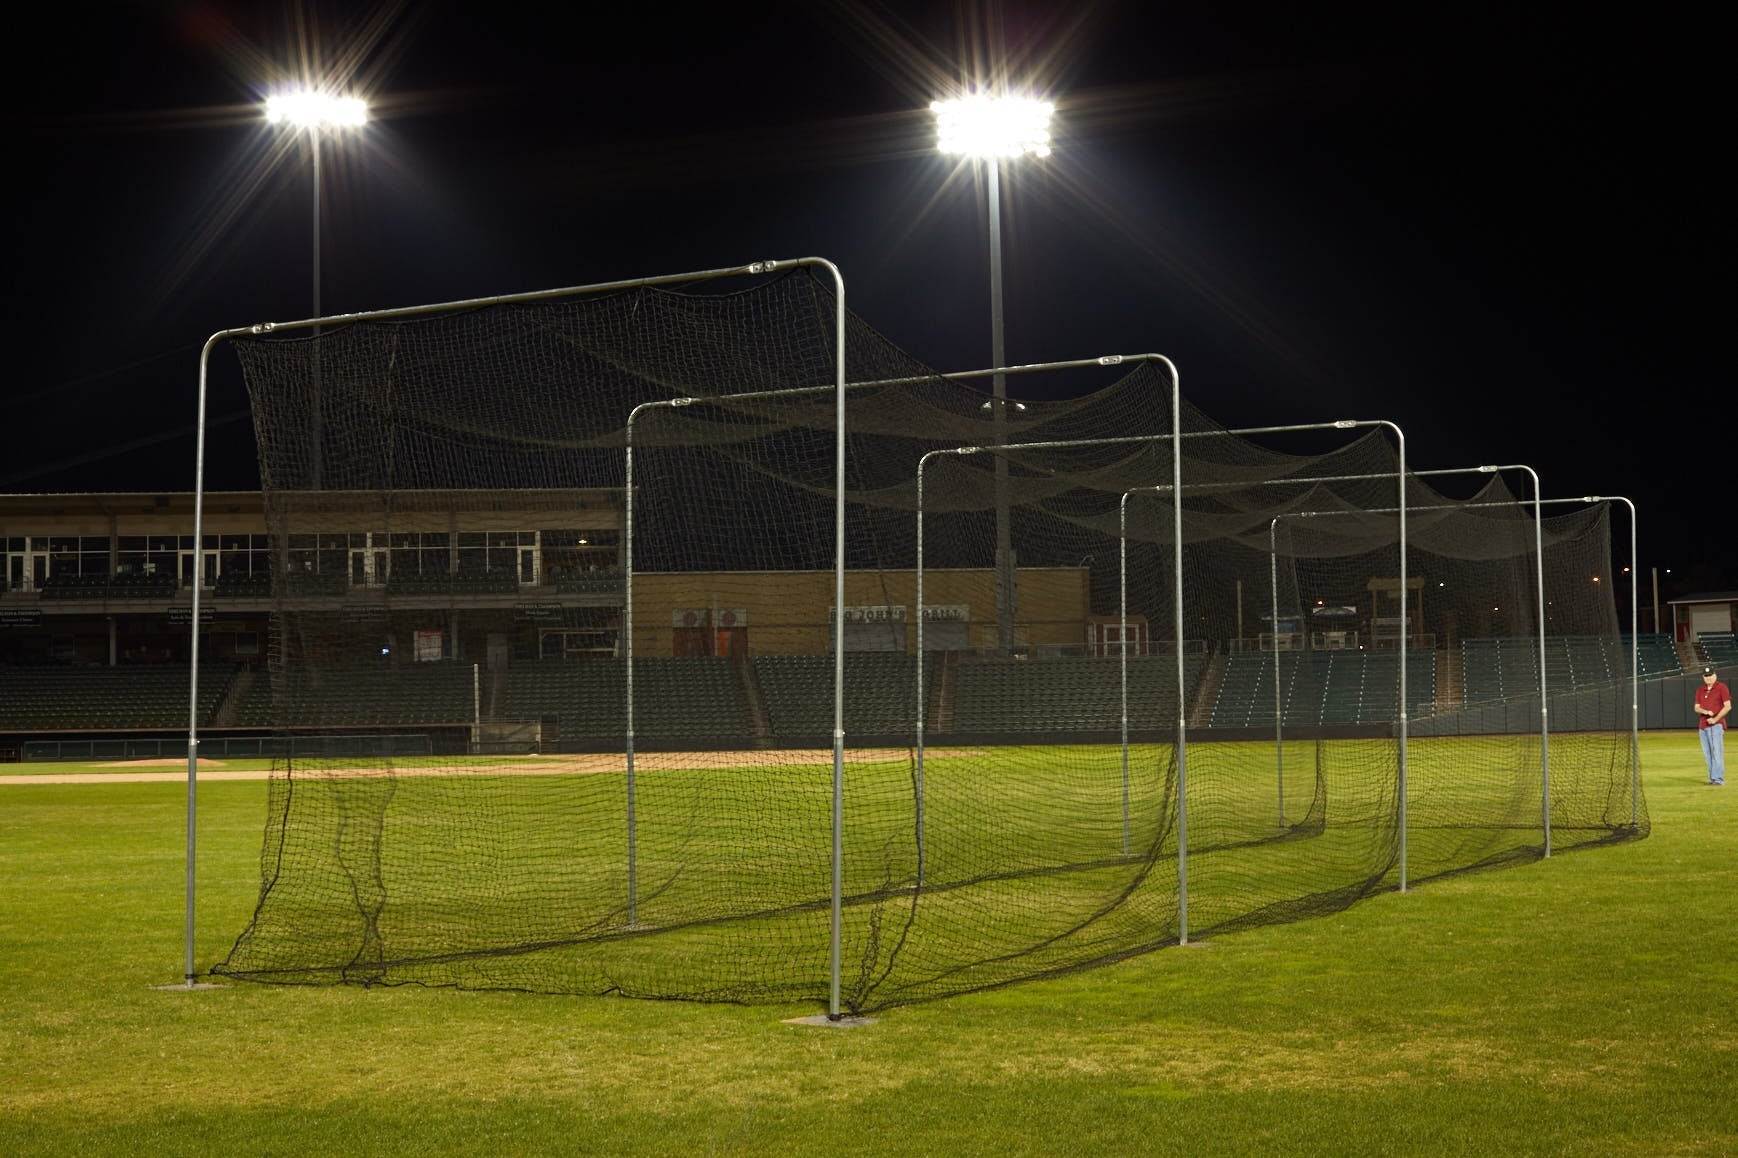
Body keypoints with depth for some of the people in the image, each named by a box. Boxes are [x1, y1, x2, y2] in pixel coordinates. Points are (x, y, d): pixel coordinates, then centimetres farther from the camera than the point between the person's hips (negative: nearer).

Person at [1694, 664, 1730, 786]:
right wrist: (1706, 712, -11)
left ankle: (1718, 779, -14)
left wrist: (1715, 719, -14)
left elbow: (1728, 706, -7)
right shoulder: (1700, 690, 16)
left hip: (1716, 725, -6)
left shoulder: (1721, 687, -1)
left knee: (1717, 752, -12)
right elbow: (1696, 708, 11)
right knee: (1707, 754, 5)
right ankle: (1712, 778, 10)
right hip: (1703, 725, 6)